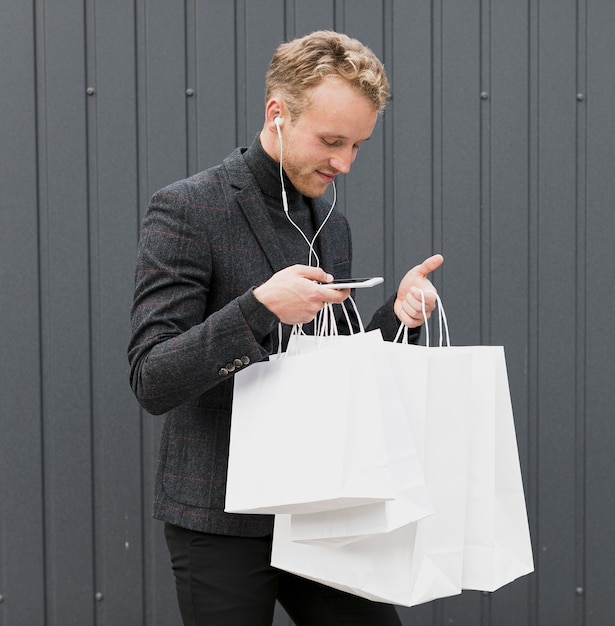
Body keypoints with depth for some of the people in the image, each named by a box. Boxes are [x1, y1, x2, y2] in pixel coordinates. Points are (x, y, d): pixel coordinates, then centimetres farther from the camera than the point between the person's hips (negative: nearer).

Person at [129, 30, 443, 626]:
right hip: (222, 515, -6)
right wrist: (260, 307, -28)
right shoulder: (185, 210, -11)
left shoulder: (331, 223, 11)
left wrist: (396, 314, -2)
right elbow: (151, 382, -16)